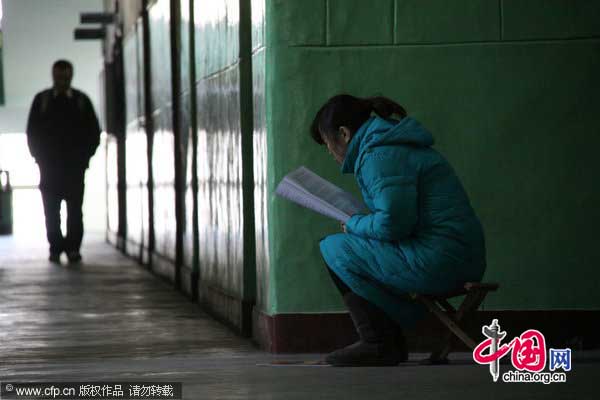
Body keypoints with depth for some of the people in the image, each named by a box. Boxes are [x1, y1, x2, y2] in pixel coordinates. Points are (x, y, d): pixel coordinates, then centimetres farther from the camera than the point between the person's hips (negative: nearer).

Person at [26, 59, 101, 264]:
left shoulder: (82, 100, 6)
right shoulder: (41, 100, 6)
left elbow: (93, 132, 8)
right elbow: (32, 132, 7)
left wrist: (84, 157, -1)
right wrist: (40, 157, 0)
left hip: (75, 165, 0)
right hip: (49, 166, 0)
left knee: (75, 210, -5)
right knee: (51, 211, -2)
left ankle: (73, 248, -4)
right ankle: (55, 248, 1)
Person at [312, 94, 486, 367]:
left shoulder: (381, 157, -12)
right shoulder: (394, 145, 22)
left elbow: (393, 222, -21)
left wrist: (353, 224, -2)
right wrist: (358, 224, 13)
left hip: (439, 263, -11)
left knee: (334, 249, -3)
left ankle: (378, 344, -2)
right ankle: (391, 344, 20)